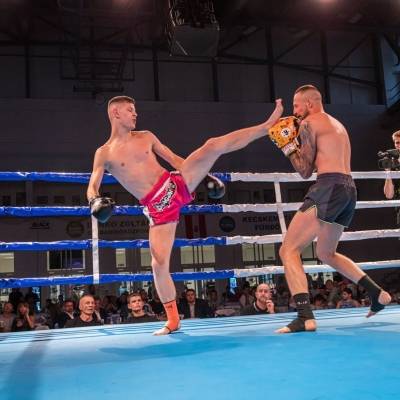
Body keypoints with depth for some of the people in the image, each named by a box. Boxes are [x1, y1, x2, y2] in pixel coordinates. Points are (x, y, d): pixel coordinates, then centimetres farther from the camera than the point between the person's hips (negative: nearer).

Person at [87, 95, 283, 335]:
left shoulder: (146, 137, 12)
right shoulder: (104, 154, 2)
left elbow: (174, 159, 18)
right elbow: (92, 188, -3)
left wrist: (205, 176, 13)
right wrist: (96, 201, -27)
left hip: (177, 184, 2)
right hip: (158, 206, -2)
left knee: (213, 145, -14)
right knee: (159, 263, -8)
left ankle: (270, 124, -8)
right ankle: (173, 321, 8)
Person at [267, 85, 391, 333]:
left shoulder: (309, 123, 0)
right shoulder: (337, 125, 27)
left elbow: (305, 171, -2)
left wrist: (287, 145, 9)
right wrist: (297, 143, 26)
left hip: (329, 188, -9)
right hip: (349, 189, 9)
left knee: (289, 250, -9)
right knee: (327, 254, 27)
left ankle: (305, 317, -22)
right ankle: (378, 293, 23)